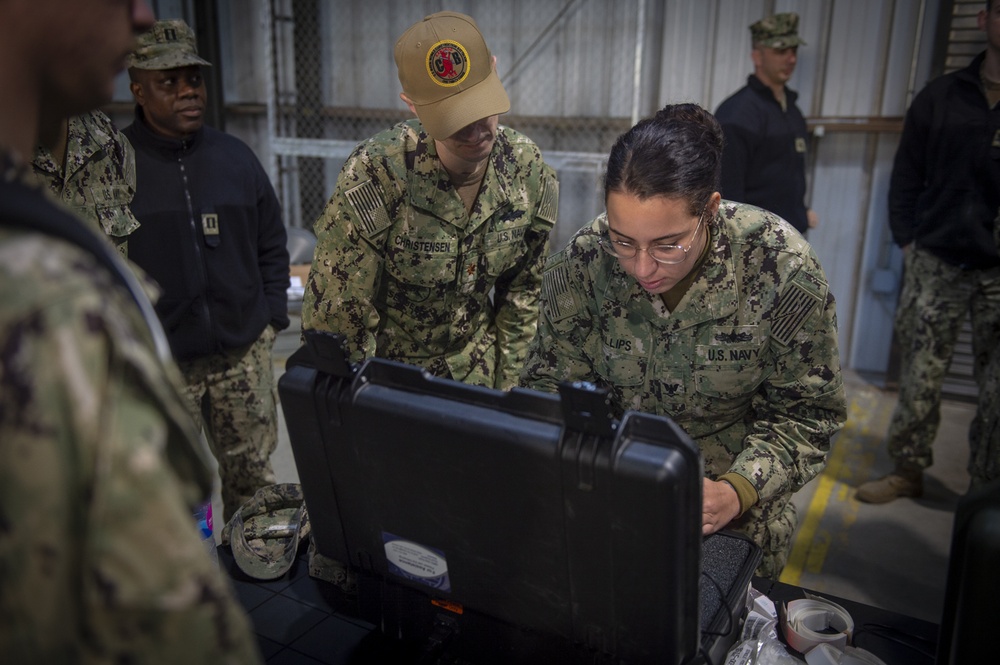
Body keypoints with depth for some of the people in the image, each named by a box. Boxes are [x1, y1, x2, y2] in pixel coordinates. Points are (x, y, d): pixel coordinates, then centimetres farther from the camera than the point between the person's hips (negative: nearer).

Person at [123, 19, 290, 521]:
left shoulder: (234, 156, 7)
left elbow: (272, 244, 14)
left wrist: (271, 318, 6)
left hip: (244, 355, 4)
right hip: (156, 364, -3)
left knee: (252, 475, 15)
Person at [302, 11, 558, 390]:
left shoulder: (529, 172, -14)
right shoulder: (375, 175, -27)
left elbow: (524, 291, -2)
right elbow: (337, 316, -20)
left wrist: (508, 387, -1)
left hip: (477, 373, 3)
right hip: (387, 371, -3)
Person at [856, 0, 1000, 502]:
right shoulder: (939, 96, 6)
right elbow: (906, 178, 9)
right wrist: (908, 241, 0)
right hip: (936, 262, 1)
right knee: (919, 375, 6)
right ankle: (907, 470, 21)